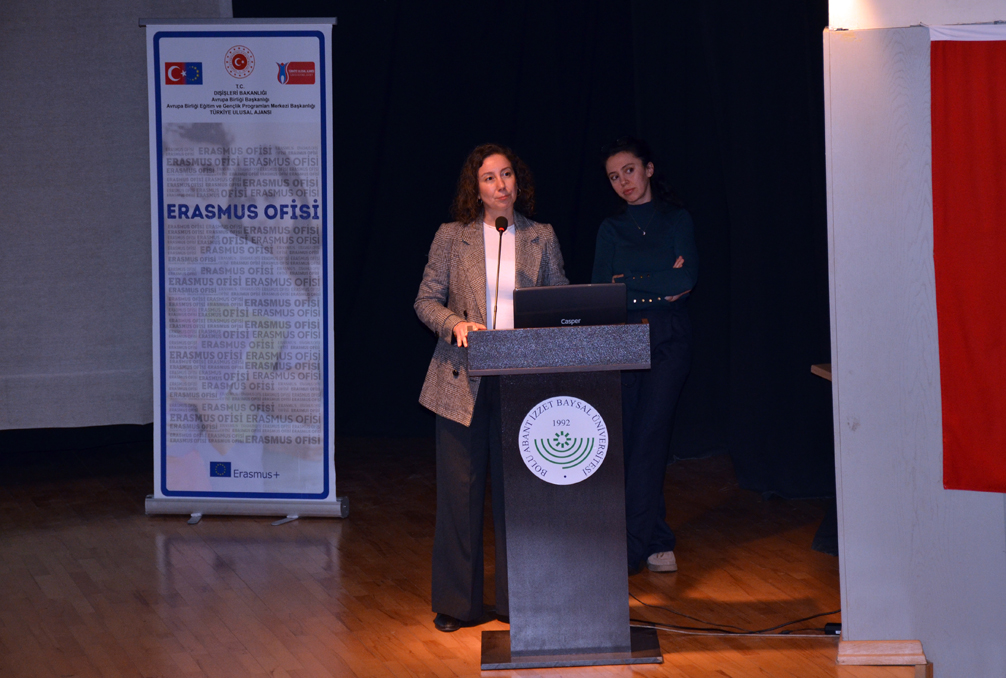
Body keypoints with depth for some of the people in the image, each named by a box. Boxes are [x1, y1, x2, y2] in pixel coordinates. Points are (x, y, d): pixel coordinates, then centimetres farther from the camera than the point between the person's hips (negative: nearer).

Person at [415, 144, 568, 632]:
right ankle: (456, 603, 12)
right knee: (460, 489, 2)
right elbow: (426, 301, 4)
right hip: (464, 380, -1)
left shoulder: (541, 238, 9)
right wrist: (455, 323, -15)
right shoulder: (452, 237, 4)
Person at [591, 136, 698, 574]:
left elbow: (687, 279, -7)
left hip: (668, 340, -2)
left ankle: (632, 545, -9)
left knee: (650, 436, -10)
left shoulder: (676, 220, 7)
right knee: (627, 438, -3)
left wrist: (629, 284, -5)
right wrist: (658, 286, -6)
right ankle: (658, 542, 5)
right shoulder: (611, 228, 14)